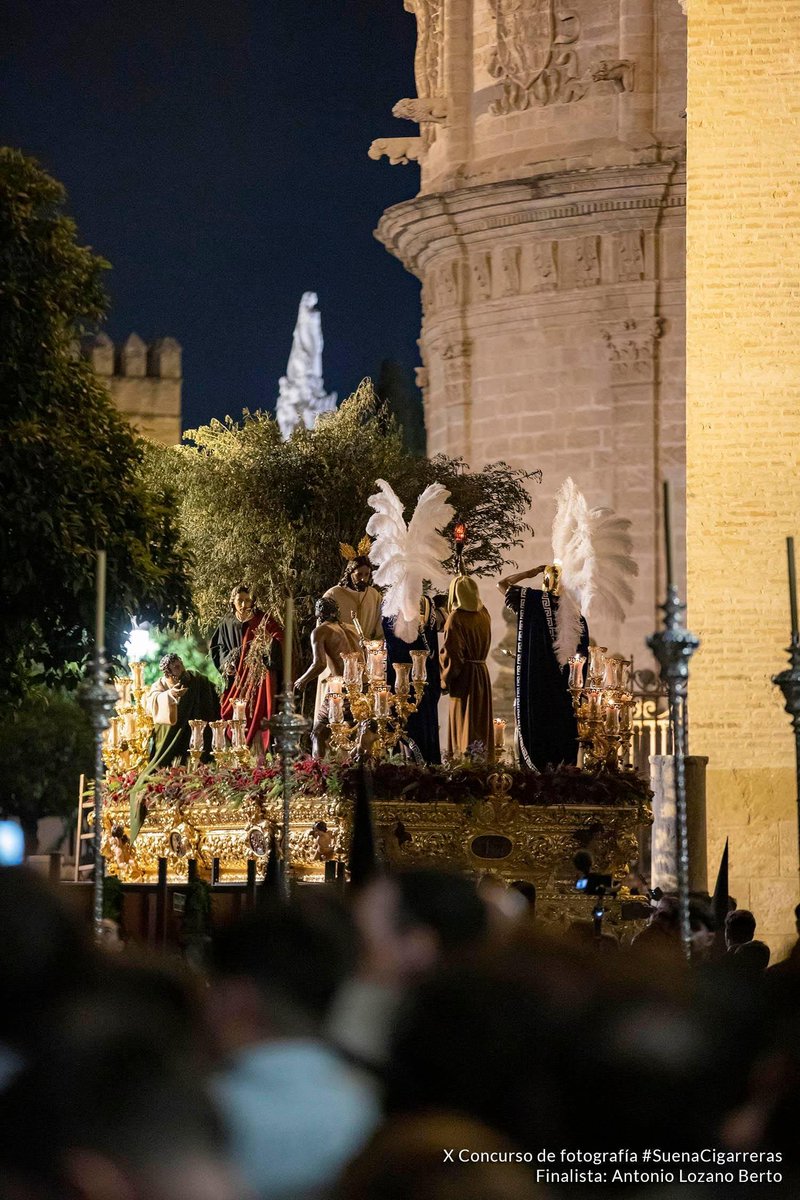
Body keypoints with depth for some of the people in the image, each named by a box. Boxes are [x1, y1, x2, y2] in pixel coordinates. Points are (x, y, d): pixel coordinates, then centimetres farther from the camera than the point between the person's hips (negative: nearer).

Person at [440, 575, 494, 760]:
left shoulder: (456, 618, -14)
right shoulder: (484, 615, 5)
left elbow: (451, 654, -18)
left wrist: (445, 678, -6)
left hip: (464, 676, -6)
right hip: (482, 674, 6)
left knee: (463, 727, -2)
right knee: (481, 723, 11)